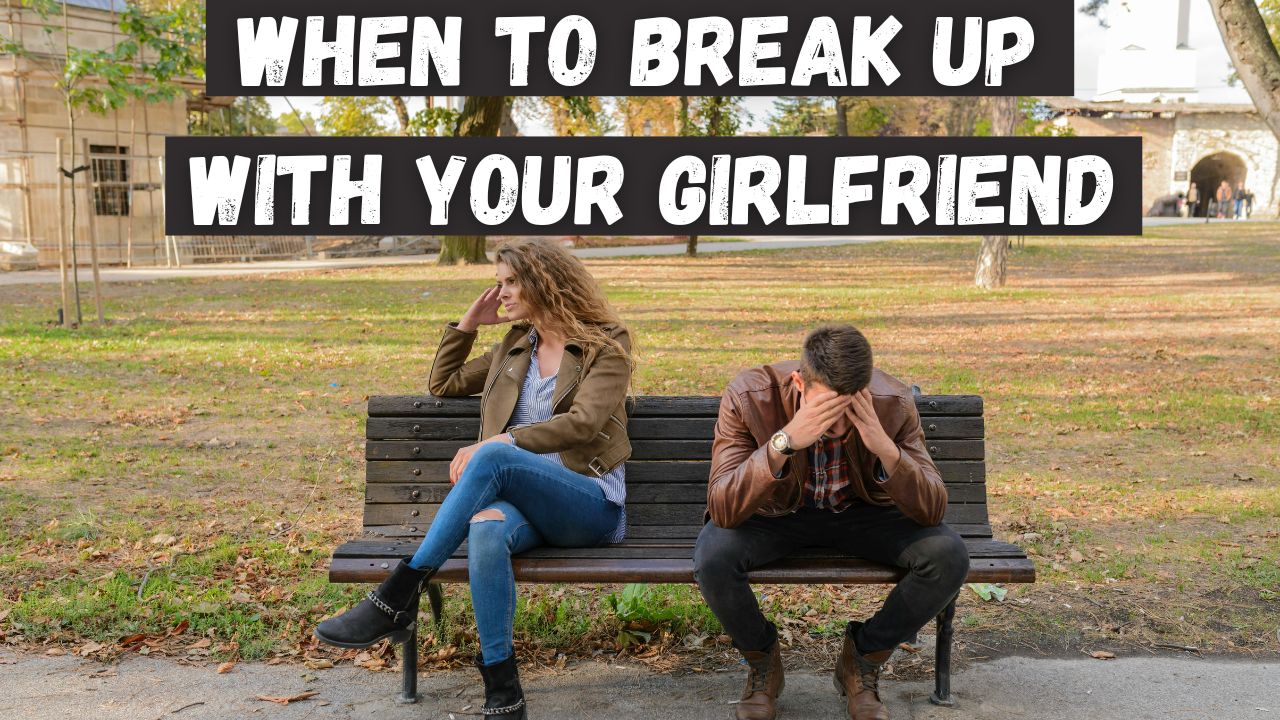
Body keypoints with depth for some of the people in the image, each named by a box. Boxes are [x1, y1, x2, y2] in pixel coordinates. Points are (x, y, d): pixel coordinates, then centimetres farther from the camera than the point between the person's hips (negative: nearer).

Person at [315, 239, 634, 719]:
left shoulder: (606, 347, 5)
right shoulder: (515, 347, 24)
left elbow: (581, 423, -11)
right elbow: (442, 385, 31)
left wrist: (497, 443, -19)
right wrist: (468, 323, 20)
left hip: (591, 506, -4)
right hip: (523, 500, 4)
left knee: (494, 456, -36)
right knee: (486, 530, -36)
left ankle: (398, 597, -34)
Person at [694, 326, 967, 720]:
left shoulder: (893, 402, -23)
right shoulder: (748, 396, -28)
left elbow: (932, 511, -22)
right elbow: (722, 510, -34)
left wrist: (886, 448, -40)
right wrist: (784, 441, -48)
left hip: (863, 512, 2)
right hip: (777, 513, -1)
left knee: (949, 555, -24)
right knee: (712, 557, -32)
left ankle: (863, 656, 3)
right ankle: (761, 659, 2)